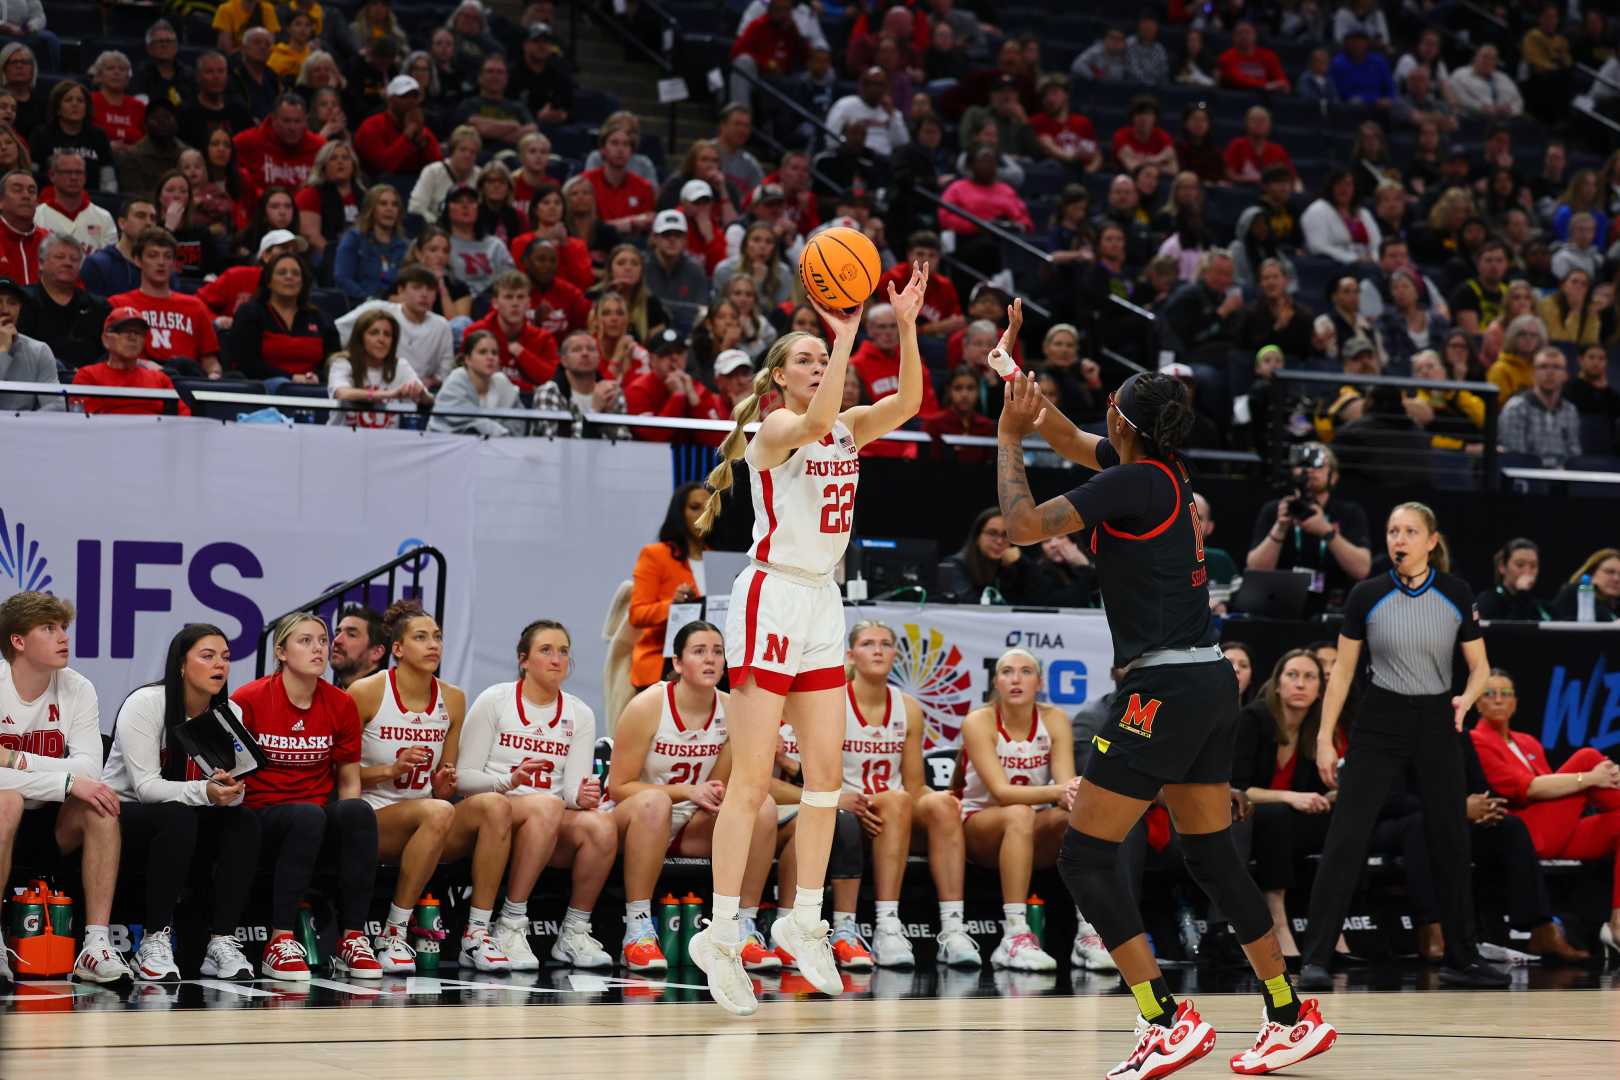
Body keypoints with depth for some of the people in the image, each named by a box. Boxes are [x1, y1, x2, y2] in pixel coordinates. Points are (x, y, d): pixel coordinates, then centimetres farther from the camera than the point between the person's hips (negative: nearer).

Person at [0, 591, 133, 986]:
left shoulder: (78, 690, -1)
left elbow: (89, 770, -15)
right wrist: (67, 781, -31)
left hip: (47, 828, 4)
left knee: (98, 806, -24)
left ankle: (97, 946, -27)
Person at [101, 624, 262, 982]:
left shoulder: (230, 713, 1)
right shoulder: (144, 704, -15)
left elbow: (233, 786, -6)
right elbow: (145, 786, -23)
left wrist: (230, 788, -32)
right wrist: (205, 791, -39)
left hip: (183, 820, 5)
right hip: (121, 815, -5)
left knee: (243, 821, -23)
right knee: (177, 817, -37)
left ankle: (222, 943, -27)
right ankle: (155, 942, -32)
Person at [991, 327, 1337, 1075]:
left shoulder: (1135, 483, -14)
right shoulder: (1161, 470, 12)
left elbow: (1024, 525, -12)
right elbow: (1067, 439, 29)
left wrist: (1009, 434, -1)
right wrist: (1015, 364, 21)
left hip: (1163, 690, -9)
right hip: (1208, 684, 9)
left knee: (1083, 857, -5)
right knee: (1212, 857, 16)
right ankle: (1292, 1018, 19)